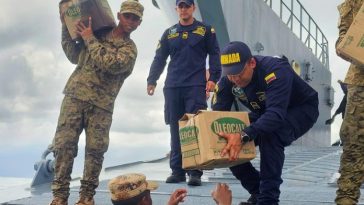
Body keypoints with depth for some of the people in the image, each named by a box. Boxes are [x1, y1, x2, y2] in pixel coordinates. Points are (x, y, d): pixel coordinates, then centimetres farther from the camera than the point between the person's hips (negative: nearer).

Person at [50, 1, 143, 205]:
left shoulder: (130, 48, 5)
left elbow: (110, 64, -13)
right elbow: (74, 55, 20)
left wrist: (89, 39, -7)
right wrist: (66, 27, 15)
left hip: (101, 105, -1)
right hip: (75, 96, 2)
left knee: (96, 149, -4)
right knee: (64, 143, -5)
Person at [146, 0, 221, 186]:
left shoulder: (205, 30, 9)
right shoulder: (169, 33, 16)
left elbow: (214, 55, 5)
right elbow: (159, 59, 14)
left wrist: (213, 78, -8)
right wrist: (152, 80, 2)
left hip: (196, 87, -3)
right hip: (172, 87, 3)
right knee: (175, 129, 4)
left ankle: (195, 172, -7)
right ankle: (177, 170, 9)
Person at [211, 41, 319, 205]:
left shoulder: (275, 70, -38)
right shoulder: (227, 80, -18)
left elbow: (276, 113, -49)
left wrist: (243, 136, -61)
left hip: (301, 110, -6)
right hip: (264, 113, 6)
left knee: (269, 134, -37)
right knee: (230, 145, -13)